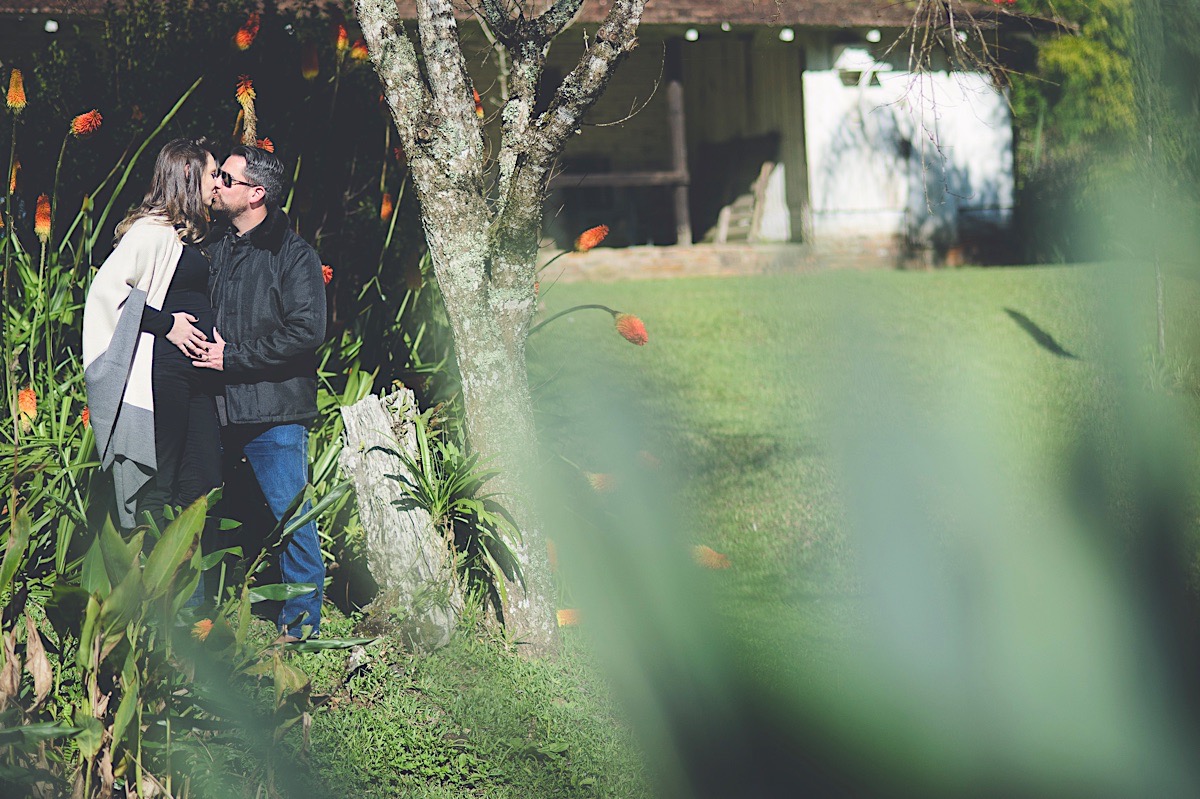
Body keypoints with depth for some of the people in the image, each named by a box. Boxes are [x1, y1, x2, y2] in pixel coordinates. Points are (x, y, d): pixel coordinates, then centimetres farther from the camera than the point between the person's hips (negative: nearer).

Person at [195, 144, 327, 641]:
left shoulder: (293, 255, -5)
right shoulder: (216, 251, 16)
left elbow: (306, 331, -15)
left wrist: (233, 357, -15)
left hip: (274, 413, -7)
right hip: (217, 411, 7)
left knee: (291, 518, -2)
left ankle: (301, 626, 10)